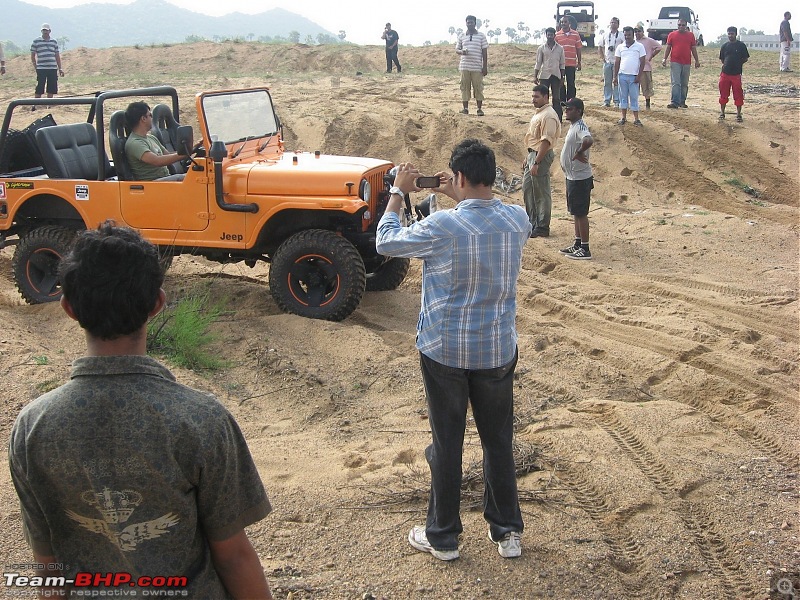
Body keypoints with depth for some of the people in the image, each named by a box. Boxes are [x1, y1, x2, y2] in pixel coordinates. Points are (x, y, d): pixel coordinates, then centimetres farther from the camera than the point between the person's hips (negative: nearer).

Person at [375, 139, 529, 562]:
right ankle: (507, 532, 29)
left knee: (447, 445, 10)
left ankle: (442, 537, 24)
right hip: (498, 351, 4)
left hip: (445, 352, -3)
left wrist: (398, 192, 7)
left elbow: (385, 242, -4)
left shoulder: (442, 226, -20)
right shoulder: (517, 220, -6)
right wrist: (460, 199, 19)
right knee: (499, 442, 16)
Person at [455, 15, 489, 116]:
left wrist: (485, 67, -2)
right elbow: (457, 50, 14)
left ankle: (479, 109, 6)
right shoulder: (461, 36, 11)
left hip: (477, 67, -2)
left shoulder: (481, 36, 5)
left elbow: (485, 52, 4)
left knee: (478, 88, -1)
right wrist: (461, 52, -12)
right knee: (465, 87, 1)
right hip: (464, 67, 2)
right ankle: (465, 108, 8)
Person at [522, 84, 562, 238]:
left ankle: (542, 227, 6)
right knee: (527, 189, 15)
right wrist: (527, 158, 21)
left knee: (541, 193, -2)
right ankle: (532, 223, 26)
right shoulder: (538, 113, 14)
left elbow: (546, 141, -25)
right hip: (532, 154, 10)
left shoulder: (548, 116, -19)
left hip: (541, 156, -10)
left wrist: (536, 163, -27)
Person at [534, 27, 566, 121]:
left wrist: (562, 77, 4)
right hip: (544, 75, 0)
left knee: (556, 98, 1)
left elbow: (562, 64, 8)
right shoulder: (541, 48, 2)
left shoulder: (560, 49, 4)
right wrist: (535, 76, -1)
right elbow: (538, 63, 4)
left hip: (556, 75, 0)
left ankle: (558, 118, 4)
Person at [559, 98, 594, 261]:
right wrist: (566, 161, 13)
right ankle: (577, 245, 28)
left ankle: (585, 249, 3)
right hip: (573, 176, 11)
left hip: (580, 178, -11)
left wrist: (579, 153, -28)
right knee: (575, 212, 17)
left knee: (581, 213, -4)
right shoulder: (573, 126, 12)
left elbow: (589, 140, -42)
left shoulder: (580, 127, -21)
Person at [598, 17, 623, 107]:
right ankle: (606, 100, 12)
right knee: (607, 82, 6)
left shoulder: (621, 36, -2)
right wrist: (603, 57, 10)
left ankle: (617, 101, 1)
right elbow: (600, 47, 20)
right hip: (607, 62, 4)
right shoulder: (605, 35, 10)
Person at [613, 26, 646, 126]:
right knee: (623, 97, 7)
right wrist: (615, 76, 3)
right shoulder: (620, 47, 7)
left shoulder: (639, 46, 0)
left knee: (634, 98, 0)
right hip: (622, 75, 3)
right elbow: (617, 62, 9)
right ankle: (623, 118, 14)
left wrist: (639, 76, -7)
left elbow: (642, 62, 0)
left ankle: (636, 119, 3)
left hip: (634, 76, -2)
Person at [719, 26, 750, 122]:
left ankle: (738, 114, 9)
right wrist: (726, 65, 4)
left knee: (738, 95, 1)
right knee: (723, 94, 8)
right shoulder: (725, 46, 8)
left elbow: (745, 58, 5)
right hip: (725, 73, 3)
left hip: (736, 74, -3)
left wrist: (738, 64, -4)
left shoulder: (741, 45, 0)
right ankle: (722, 112, 19)